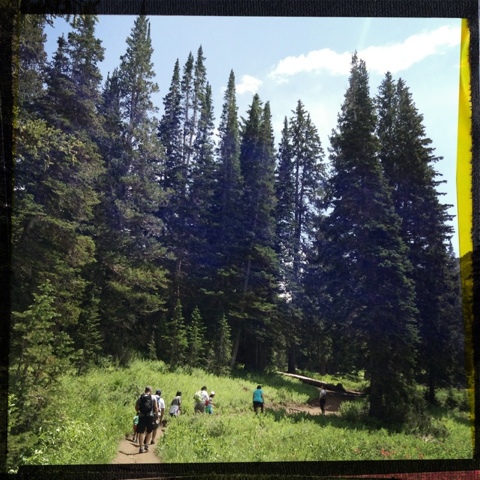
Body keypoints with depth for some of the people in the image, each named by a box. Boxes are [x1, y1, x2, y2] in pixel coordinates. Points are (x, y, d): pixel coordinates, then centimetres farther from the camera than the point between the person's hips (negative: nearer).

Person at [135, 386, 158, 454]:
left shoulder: (140, 397, 5)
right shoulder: (153, 397, 1)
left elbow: (136, 407, 5)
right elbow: (155, 407, -2)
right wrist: (156, 414, 11)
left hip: (142, 416, 1)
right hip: (150, 416, -1)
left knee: (141, 432, 5)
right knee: (149, 431, 17)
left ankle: (141, 448, 3)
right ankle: (146, 445, 11)